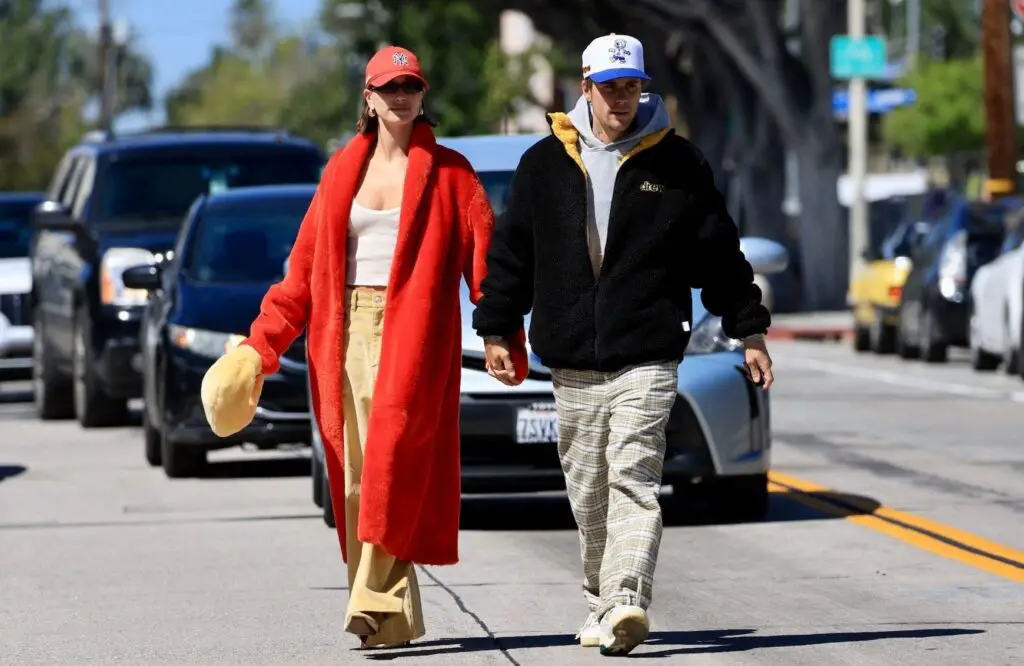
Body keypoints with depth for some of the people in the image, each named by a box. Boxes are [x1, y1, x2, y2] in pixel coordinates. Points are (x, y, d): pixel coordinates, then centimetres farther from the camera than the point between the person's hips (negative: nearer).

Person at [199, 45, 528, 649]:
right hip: (348, 333, 4)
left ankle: (377, 600, -19)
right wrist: (259, 347, 10)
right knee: (357, 476, -1)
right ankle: (397, 619, 4)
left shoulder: (448, 174, 6)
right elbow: (304, 268, 16)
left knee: (392, 458, -18)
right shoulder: (343, 172, 16)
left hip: (413, 333, -4)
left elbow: (484, 255, -2)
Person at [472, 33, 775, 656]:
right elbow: (511, 251, 14)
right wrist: (497, 330, 12)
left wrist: (749, 330, 8)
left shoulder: (678, 163, 4)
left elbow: (719, 252, 9)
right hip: (572, 363, 3)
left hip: (647, 359, -3)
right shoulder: (545, 164, 8)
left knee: (633, 480, -15)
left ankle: (624, 603, -25)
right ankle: (606, 605, 18)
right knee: (589, 493, 7)